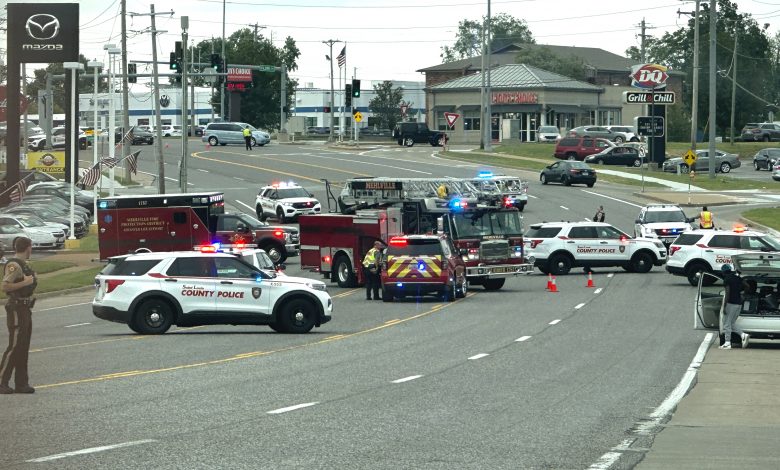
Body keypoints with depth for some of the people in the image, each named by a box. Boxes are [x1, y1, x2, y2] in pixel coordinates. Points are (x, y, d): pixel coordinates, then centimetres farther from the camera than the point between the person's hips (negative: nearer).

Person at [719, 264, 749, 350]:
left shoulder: (727, 280, -11)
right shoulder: (737, 278, 11)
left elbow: (727, 293, -17)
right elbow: (747, 286, 13)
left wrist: (724, 307, -16)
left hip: (731, 303, -8)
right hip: (739, 303, 8)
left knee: (727, 324, 0)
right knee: (732, 324, 15)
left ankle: (727, 343, -2)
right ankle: (743, 335, -4)